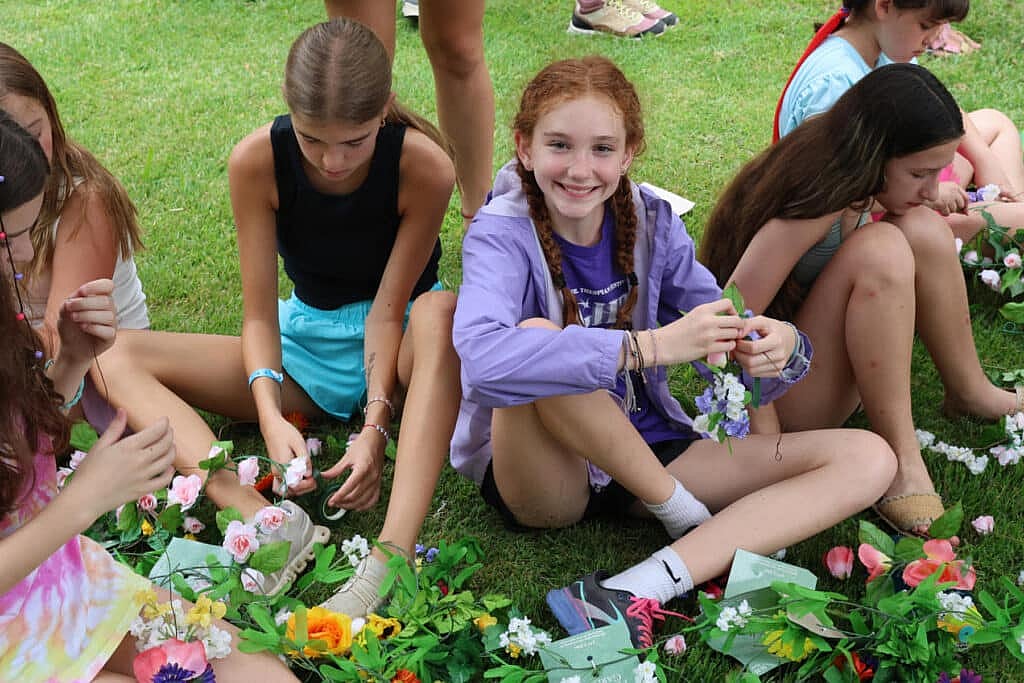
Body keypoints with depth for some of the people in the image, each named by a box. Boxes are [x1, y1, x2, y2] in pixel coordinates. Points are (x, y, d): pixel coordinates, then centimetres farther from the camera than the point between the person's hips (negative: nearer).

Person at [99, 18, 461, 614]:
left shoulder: (425, 168, -22)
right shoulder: (257, 161, -17)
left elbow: (389, 309, -20)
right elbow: (260, 311, -16)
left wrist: (377, 424, -32)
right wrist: (270, 415, -32)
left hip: (400, 343, -3)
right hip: (307, 343, 3)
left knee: (442, 310, -40)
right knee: (113, 356, -15)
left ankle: (393, 556, -50)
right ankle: (268, 521, -38)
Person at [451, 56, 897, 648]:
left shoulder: (652, 222, -2)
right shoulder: (501, 234, -16)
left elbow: (726, 330, -2)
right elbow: (483, 358, -38)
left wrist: (780, 348, -27)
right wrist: (653, 345, -40)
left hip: (649, 456, 5)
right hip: (542, 474, -4)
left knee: (868, 459, -9)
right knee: (539, 333, -35)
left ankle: (643, 589, -26)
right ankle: (690, 518, -13)